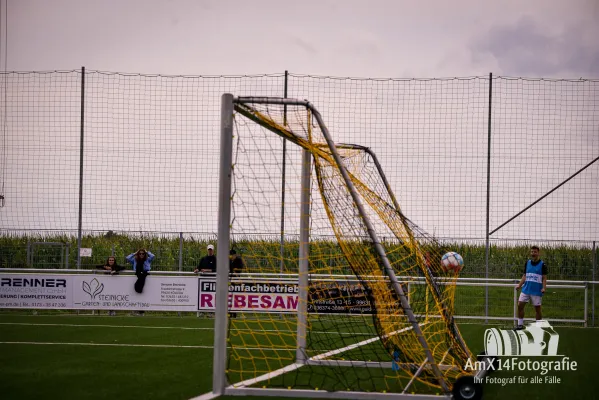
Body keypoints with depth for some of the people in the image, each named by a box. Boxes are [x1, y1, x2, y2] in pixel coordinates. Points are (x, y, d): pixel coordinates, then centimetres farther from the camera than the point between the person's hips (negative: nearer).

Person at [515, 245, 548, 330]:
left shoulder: (542, 265, -4)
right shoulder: (527, 263, 9)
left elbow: (544, 278, -5)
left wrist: (543, 288, -19)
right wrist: (519, 285, 4)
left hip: (536, 291, -4)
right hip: (526, 289, 4)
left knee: (537, 308, 2)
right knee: (520, 305, -2)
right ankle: (520, 324, 8)